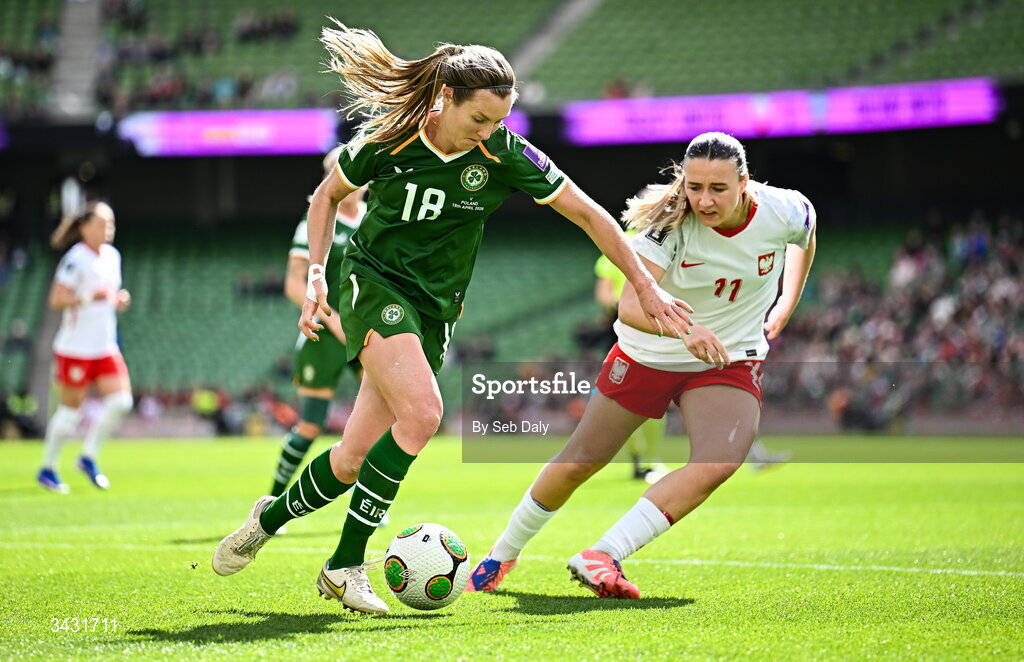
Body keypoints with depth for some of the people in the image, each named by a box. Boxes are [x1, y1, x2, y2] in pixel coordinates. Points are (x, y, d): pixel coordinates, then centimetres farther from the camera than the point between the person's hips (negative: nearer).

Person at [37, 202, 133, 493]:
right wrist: (89, 297, -30)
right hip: (75, 347, -7)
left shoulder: (112, 255, 10)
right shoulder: (76, 259, -14)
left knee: (121, 401, -5)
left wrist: (118, 300, 3)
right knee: (71, 410, 0)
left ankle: (89, 457, 12)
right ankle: (47, 469, 17)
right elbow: (56, 300, -18)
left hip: (106, 347, 7)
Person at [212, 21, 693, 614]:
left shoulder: (504, 153, -10)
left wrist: (646, 288, -3)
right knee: (422, 412, -28)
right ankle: (347, 565, -17)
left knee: (355, 460, -2)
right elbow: (329, 194, 7)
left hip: (436, 309, 3)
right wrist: (317, 274, -3)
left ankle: (269, 519, 27)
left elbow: (587, 213, -3)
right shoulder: (390, 139, -12)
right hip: (375, 282, -3)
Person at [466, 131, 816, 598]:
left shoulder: (783, 212, -18)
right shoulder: (673, 224, -27)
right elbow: (630, 307, -40)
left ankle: (602, 558, -28)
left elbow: (805, 235, 10)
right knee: (579, 461, 7)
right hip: (648, 354, -1)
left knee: (719, 461, -28)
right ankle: (503, 554, 32)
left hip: (729, 361, 1)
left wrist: (785, 307, 5)